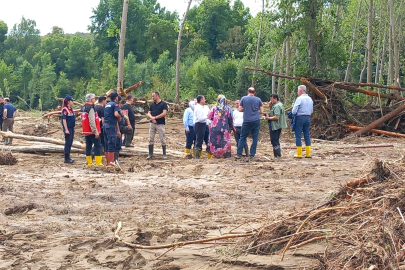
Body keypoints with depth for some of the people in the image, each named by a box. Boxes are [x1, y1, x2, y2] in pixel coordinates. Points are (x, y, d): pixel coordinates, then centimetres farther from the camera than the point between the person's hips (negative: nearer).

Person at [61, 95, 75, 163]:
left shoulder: (71, 109, 14)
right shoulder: (65, 109, -13)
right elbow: (64, 120, -16)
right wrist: (66, 129, -20)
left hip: (72, 128, 9)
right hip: (68, 128, -9)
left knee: (70, 142, 12)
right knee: (68, 143, -5)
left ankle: (68, 157, 19)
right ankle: (66, 159, 0)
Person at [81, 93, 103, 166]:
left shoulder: (83, 108, 14)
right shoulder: (91, 108, -15)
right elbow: (92, 121, -22)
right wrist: (95, 131, -22)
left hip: (86, 131, 9)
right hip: (92, 131, -9)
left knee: (88, 146, 10)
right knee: (98, 145, -6)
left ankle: (89, 163, 12)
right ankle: (98, 163, -10)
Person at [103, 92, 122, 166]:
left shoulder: (107, 105, 20)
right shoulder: (115, 104, -5)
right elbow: (116, 114, -24)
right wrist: (120, 118, 0)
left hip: (105, 125, 8)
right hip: (111, 126, -8)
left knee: (107, 146, 12)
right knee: (112, 145, -6)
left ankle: (108, 162, 16)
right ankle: (110, 162, -7)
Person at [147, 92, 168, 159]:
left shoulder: (163, 104, -3)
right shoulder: (152, 104, 13)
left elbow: (164, 113, -12)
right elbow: (149, 113, 10)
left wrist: (155, 117, -13)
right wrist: (152, 118, -11)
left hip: (160, 124, -5)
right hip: (152, 123, 5)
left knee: (162, 140, -1)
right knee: (151, 139, 5)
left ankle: (164, 154, 7)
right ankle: (150, 154, 11)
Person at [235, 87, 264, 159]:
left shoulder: (243, 98, 0)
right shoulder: (258, 99, 3)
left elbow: (240, 109, 2)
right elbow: (261, 111, 4)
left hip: (247, 121, -1)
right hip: (256, 121, 1)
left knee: (242, 137, 7)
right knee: (255, 138, 6)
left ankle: (239, 154, 5)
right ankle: (252, 155, 6)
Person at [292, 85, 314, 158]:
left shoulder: (299, 99, -12)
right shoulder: (310, 99, 11)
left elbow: (294, 111, -15)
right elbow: (311, 111, 18)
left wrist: (293, 114, 4)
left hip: (300, 117, -7)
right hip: (308, 118, 7)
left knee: (298, 136, -1)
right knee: (307, 135, 10)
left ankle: (299, 154, -2)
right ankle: (308, 153, 9)